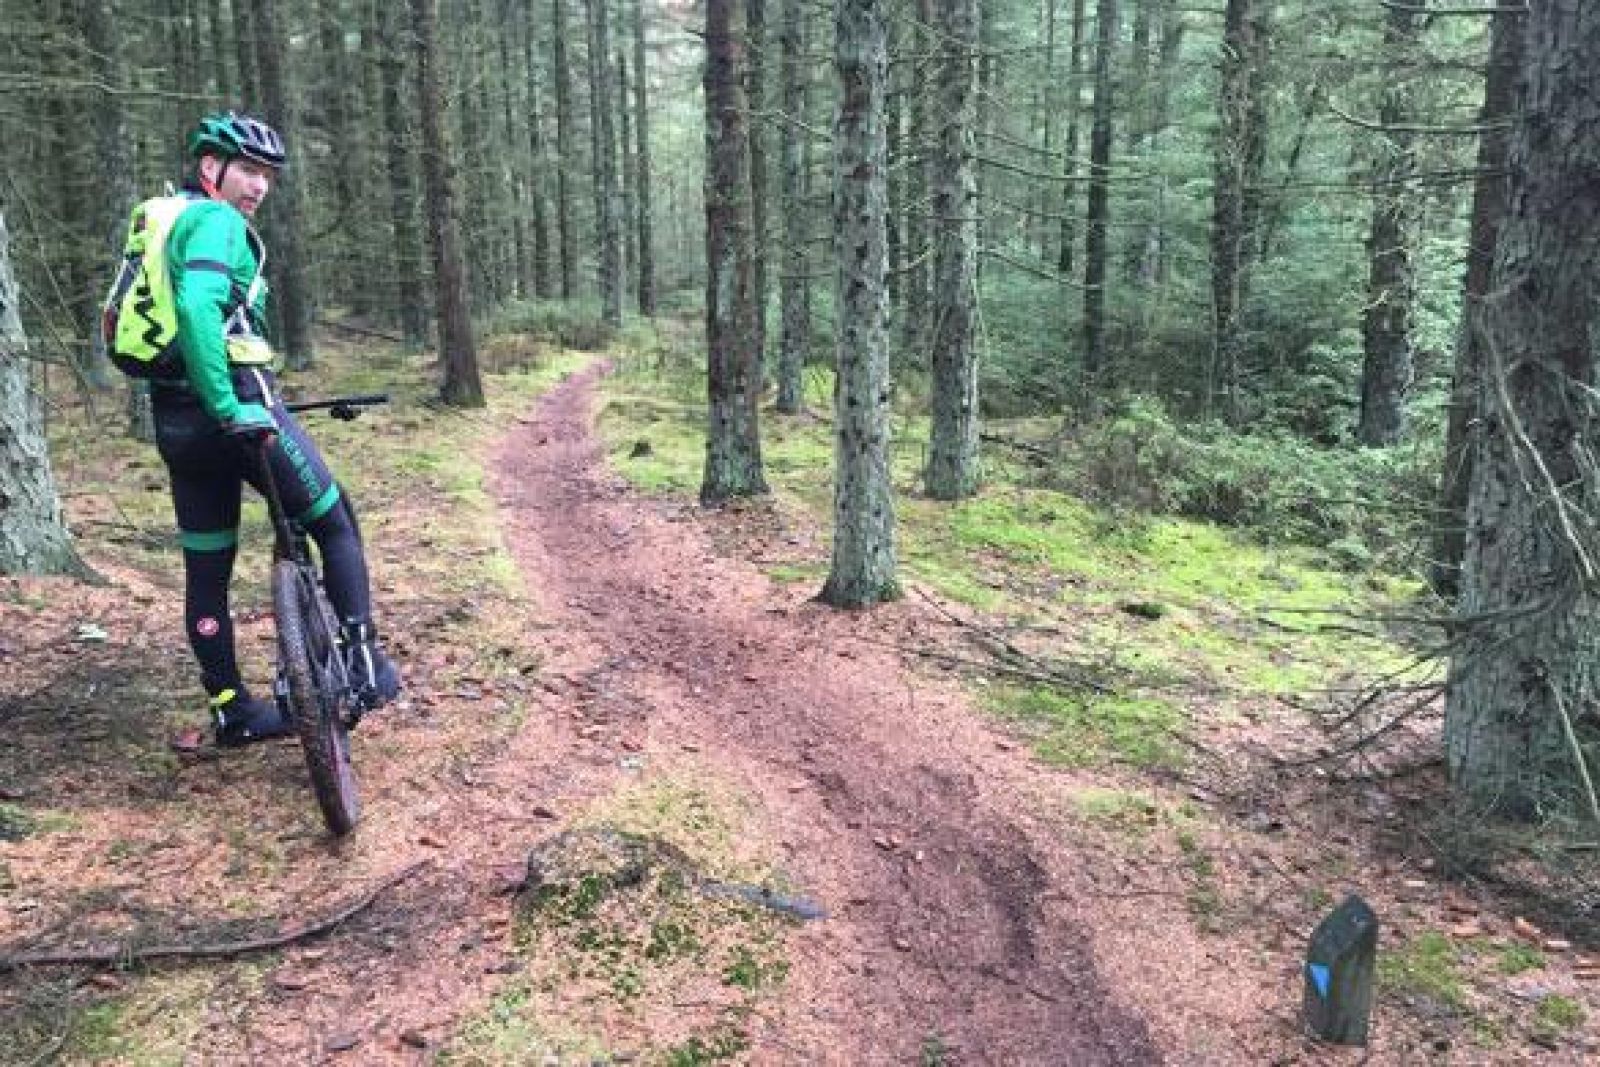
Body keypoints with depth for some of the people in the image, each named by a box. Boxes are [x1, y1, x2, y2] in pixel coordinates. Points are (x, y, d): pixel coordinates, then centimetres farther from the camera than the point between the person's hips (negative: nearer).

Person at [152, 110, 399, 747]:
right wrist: (229, 407, -28)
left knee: (206, 569, 12)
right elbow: (198, 307, -27)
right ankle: (364, 664, 6)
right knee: (336, 524, 7)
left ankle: (232, 710, 23)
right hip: (239, 408, -9)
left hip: (173, 418, 9)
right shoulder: (216, 220, -8)